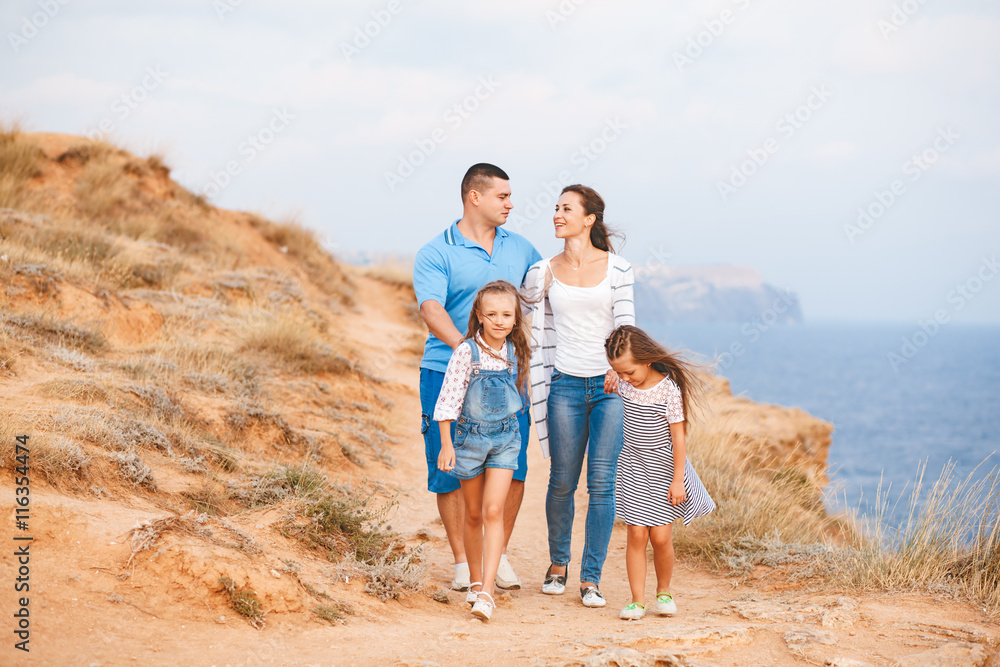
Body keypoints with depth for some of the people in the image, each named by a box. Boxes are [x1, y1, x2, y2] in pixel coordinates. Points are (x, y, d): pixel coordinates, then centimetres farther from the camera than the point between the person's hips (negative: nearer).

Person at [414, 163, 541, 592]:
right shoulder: (436, 254, -2)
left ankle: (498, 555, 16)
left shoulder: (519, 248, 14)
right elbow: (431, 309, -17)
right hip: (448, 374, -3)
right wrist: (464, 347, -34)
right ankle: (463, 562, 12)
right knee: (451, 470, 0)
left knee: (512, 467, -2)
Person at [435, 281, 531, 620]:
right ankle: (475, 581, 31)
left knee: (493, 511, -11)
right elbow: (449, 399, -11)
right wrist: (446, 445, -12)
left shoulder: (515, 352, -2)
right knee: (473, 515, 12)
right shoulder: (466, 353, -14)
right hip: (470, 435, -1)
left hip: (505, 437, 1)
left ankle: (487, 592, -16)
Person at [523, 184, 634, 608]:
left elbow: (626, 323, -3)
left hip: (609, 385, -1)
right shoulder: (544, 272, 6)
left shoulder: (617, 268, 2)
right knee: (562, 481, 5)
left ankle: (591, 578, 3)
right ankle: (557, 562, 28)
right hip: (566, 385, 1)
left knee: (602, 483, -4)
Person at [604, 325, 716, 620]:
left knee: (660, 536, -3)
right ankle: (637, 600, 1)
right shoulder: (624, 385, -2)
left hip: (663, 468, -3)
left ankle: (664, 591, 21)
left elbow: (678, 436, -13)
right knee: (636, 534, -4)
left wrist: (677, 479, -12)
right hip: (633, 468, 4)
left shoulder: (669, 389, -17)